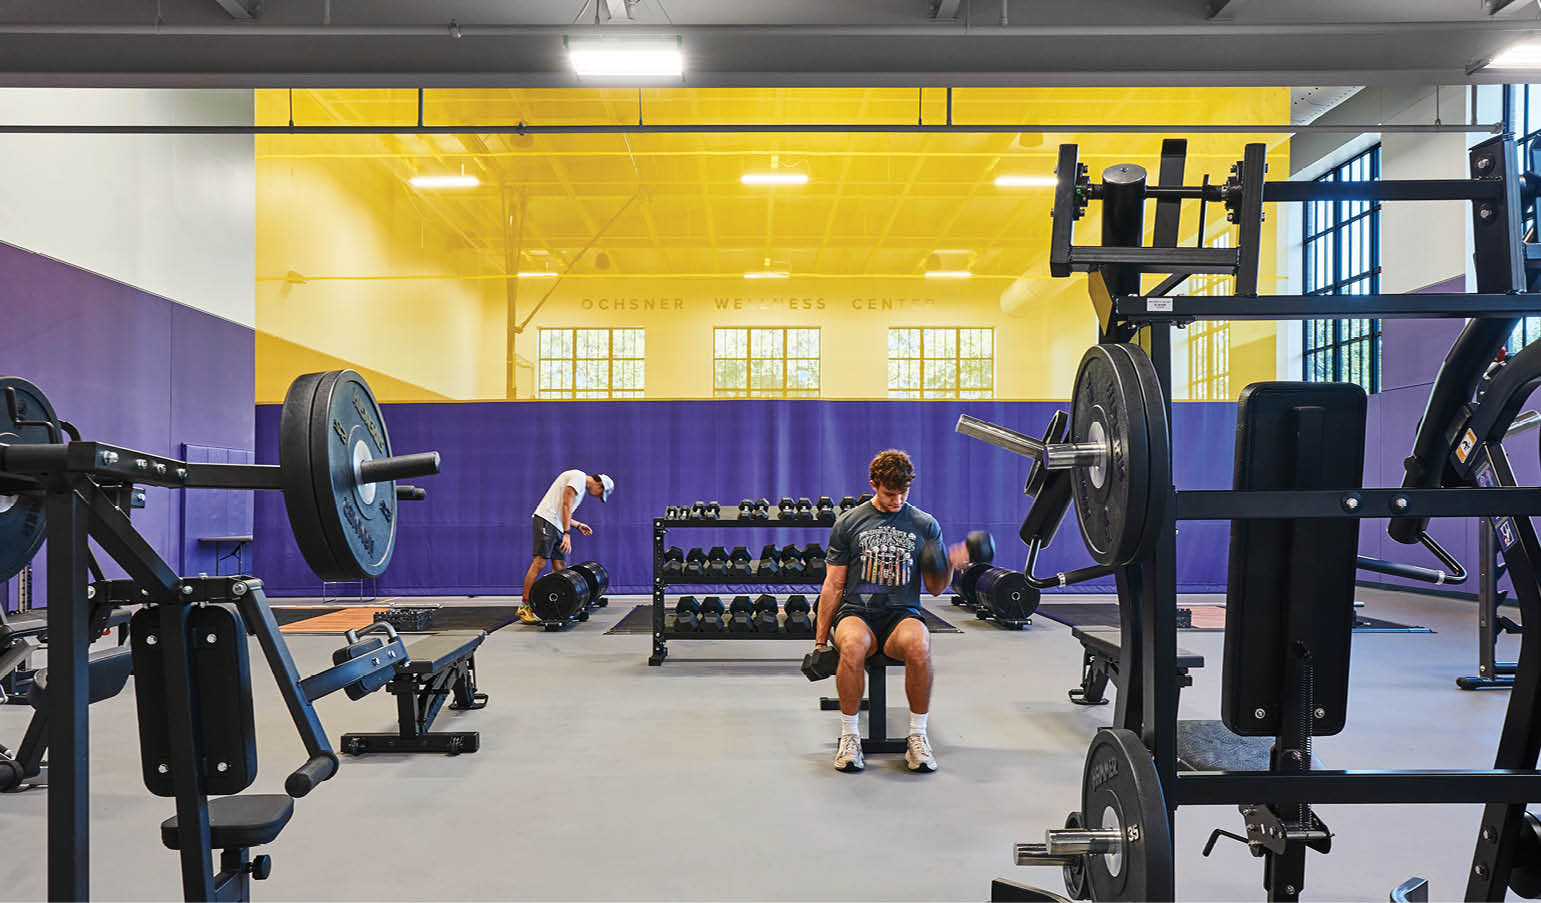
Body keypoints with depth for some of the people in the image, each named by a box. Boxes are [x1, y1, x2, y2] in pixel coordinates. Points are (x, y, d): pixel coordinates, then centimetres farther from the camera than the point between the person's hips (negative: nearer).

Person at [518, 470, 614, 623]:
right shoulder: (579, 477, -6)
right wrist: (567, 533, -21)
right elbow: (566, 505, -16)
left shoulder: (582, 488, 25)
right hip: (546, 520, -11)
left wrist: (578, 525, 26)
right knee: (539, 562, -16)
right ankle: (525, 607, -17)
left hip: (556, 525, 11)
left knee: (560, 566, 6)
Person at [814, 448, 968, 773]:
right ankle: (849, 736, -18)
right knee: (852, 647, -37)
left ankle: (917, 736, -17)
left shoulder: (925, 525, 10)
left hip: (902, 613, 1)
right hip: (856, 611, 0)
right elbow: (833, 586, 8)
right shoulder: (848, 523, 7)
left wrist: (949, 565, -11)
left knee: (919, 646, -36)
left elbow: (935, 588, 11)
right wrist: (820, 641, 5)